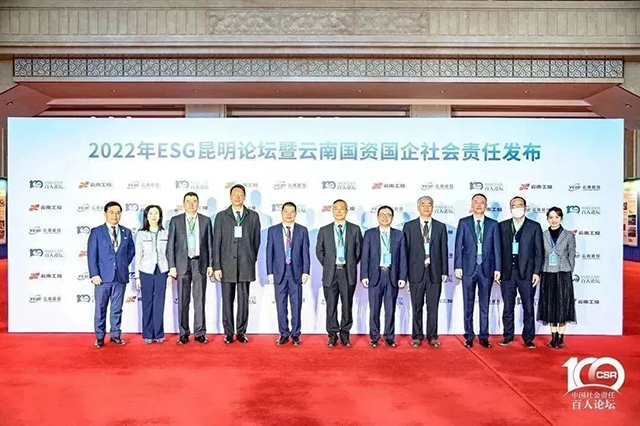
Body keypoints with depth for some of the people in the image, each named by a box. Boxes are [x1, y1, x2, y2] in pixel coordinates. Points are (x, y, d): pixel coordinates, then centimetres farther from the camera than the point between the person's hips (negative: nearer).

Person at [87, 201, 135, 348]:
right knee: (100, 308, 4)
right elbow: (91, 255, -4)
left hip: (121, 276, 3)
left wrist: (123, 265, 8)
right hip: (103, 276, -2)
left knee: (117, 308, 9)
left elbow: (131, 251, 20)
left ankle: (115, 335, 19)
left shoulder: (126, 232, 9)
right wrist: (94, 274, -11)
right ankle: (100, 337, 14)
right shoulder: (96, 232, 0)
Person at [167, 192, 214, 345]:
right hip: (182, 263, 0)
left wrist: (210, 264, 2)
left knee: (199, 300, 2)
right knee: (183, 300, 3)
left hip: (200, 263, 0)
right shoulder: (175, 221, 5)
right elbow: (170, 245, 3)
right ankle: (183, 334, 12)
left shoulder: (206, 220, 7)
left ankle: (200, 333, 9)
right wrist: (172, 266, -3)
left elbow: (210, 244, 7)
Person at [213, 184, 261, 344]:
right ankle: (228, 333, 15)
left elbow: (256, 241, 11)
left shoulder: (253, 216, 6)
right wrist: (217, 266, -4)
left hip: (245, 265, 0)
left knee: (244, 299, 5)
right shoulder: (221, 216, 5)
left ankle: (241, 332, 16)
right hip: (227, 264, 0)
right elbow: (216, 242, 1)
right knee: (227, 299, 4)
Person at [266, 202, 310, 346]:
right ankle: (284, 334, 16)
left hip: (296, 272, 0)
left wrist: (305, 272, -4)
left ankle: (295, 334, 15)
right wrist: (270, 272, -1)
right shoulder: (273, 230, 4)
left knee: (296, 305, 4)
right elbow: (269, 253, 4)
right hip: (279, 272, 1)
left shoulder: (302, 230, 4)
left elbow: (305, 253, 2)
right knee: (281, 305, 5)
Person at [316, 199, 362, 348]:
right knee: (331, 306, 5)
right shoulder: (324, 230, 5)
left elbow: (359, 249, 8)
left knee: (347, 305, 6)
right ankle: (332, 335, 17)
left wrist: (351, 265, 4)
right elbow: (319, 251, 10)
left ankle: (345, 334, 19)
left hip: (348, 273, 0)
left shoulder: (355, 229, 4)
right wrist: (327, 265, 4)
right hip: (330, 273, 0)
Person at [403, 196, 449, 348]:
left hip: (435, 272, 1)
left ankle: (432, 336, 17)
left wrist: (444, 271, 2)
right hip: (416, 271, -1)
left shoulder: (441, 227, 9)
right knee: (417, 306, 6)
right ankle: (417, 336, 16)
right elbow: (405, 250, 2)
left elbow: (444, 250, 7)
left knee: (433, 306, 6)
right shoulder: (409, 226, 4)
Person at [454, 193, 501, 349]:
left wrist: (497, 268, -1)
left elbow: (497, 247, 4)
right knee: (468, 303, 6)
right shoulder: (463, 223, 4)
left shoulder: (493, 224, 6)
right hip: (468, 267, -1)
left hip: (487, 268, 1)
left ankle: (484, 336, 17)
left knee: (485, 304, 8)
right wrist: (458, 266, -6)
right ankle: (469, 336, 15)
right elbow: (458, 246, 1)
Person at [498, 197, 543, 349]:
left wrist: (537, 272, -6)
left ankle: (528, 338, 15)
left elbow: (538, 252, 1)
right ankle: (507, 336, 18)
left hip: (526, 273, -1)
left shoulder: (534, 227, 2)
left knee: (528, 307, 5)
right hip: (507, 272, 1)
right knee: (508, 307, 8)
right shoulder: (502, 226, 6)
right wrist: (497, 271, 1)